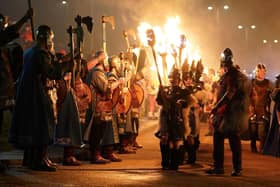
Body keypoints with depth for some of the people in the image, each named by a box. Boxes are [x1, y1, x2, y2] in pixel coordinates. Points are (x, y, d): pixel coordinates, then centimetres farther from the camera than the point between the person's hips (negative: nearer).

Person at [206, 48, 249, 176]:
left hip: (233, 113, -9)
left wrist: (216, 107, -22)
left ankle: (237, 168, 5)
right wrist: (216, 109, 14)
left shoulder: (237, 77, -13)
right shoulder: (225, 77, 16)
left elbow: (229, 95, -21)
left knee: (234, 140, -4)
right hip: (222, 112, 9)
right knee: (218, 138, 8)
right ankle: (218, 167, 14)